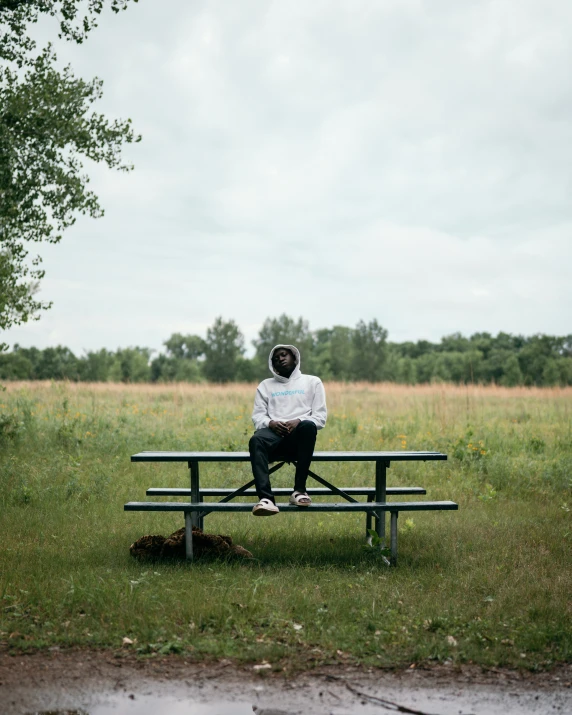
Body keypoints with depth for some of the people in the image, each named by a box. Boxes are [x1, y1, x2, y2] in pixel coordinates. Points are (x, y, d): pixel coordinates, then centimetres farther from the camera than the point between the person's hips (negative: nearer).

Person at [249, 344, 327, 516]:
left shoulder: (312, 382, 20)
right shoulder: (266, 385, 25)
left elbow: (320, 417, 10)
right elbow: (257, 417, 14)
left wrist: (299, 421, -10)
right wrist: (270, 423, -10)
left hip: (299, 436, -1)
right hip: (274, 433, 1)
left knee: (308, 426, -39)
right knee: (256, 440, -36)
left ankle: (299, 490, -33)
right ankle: (266, 498, -51)